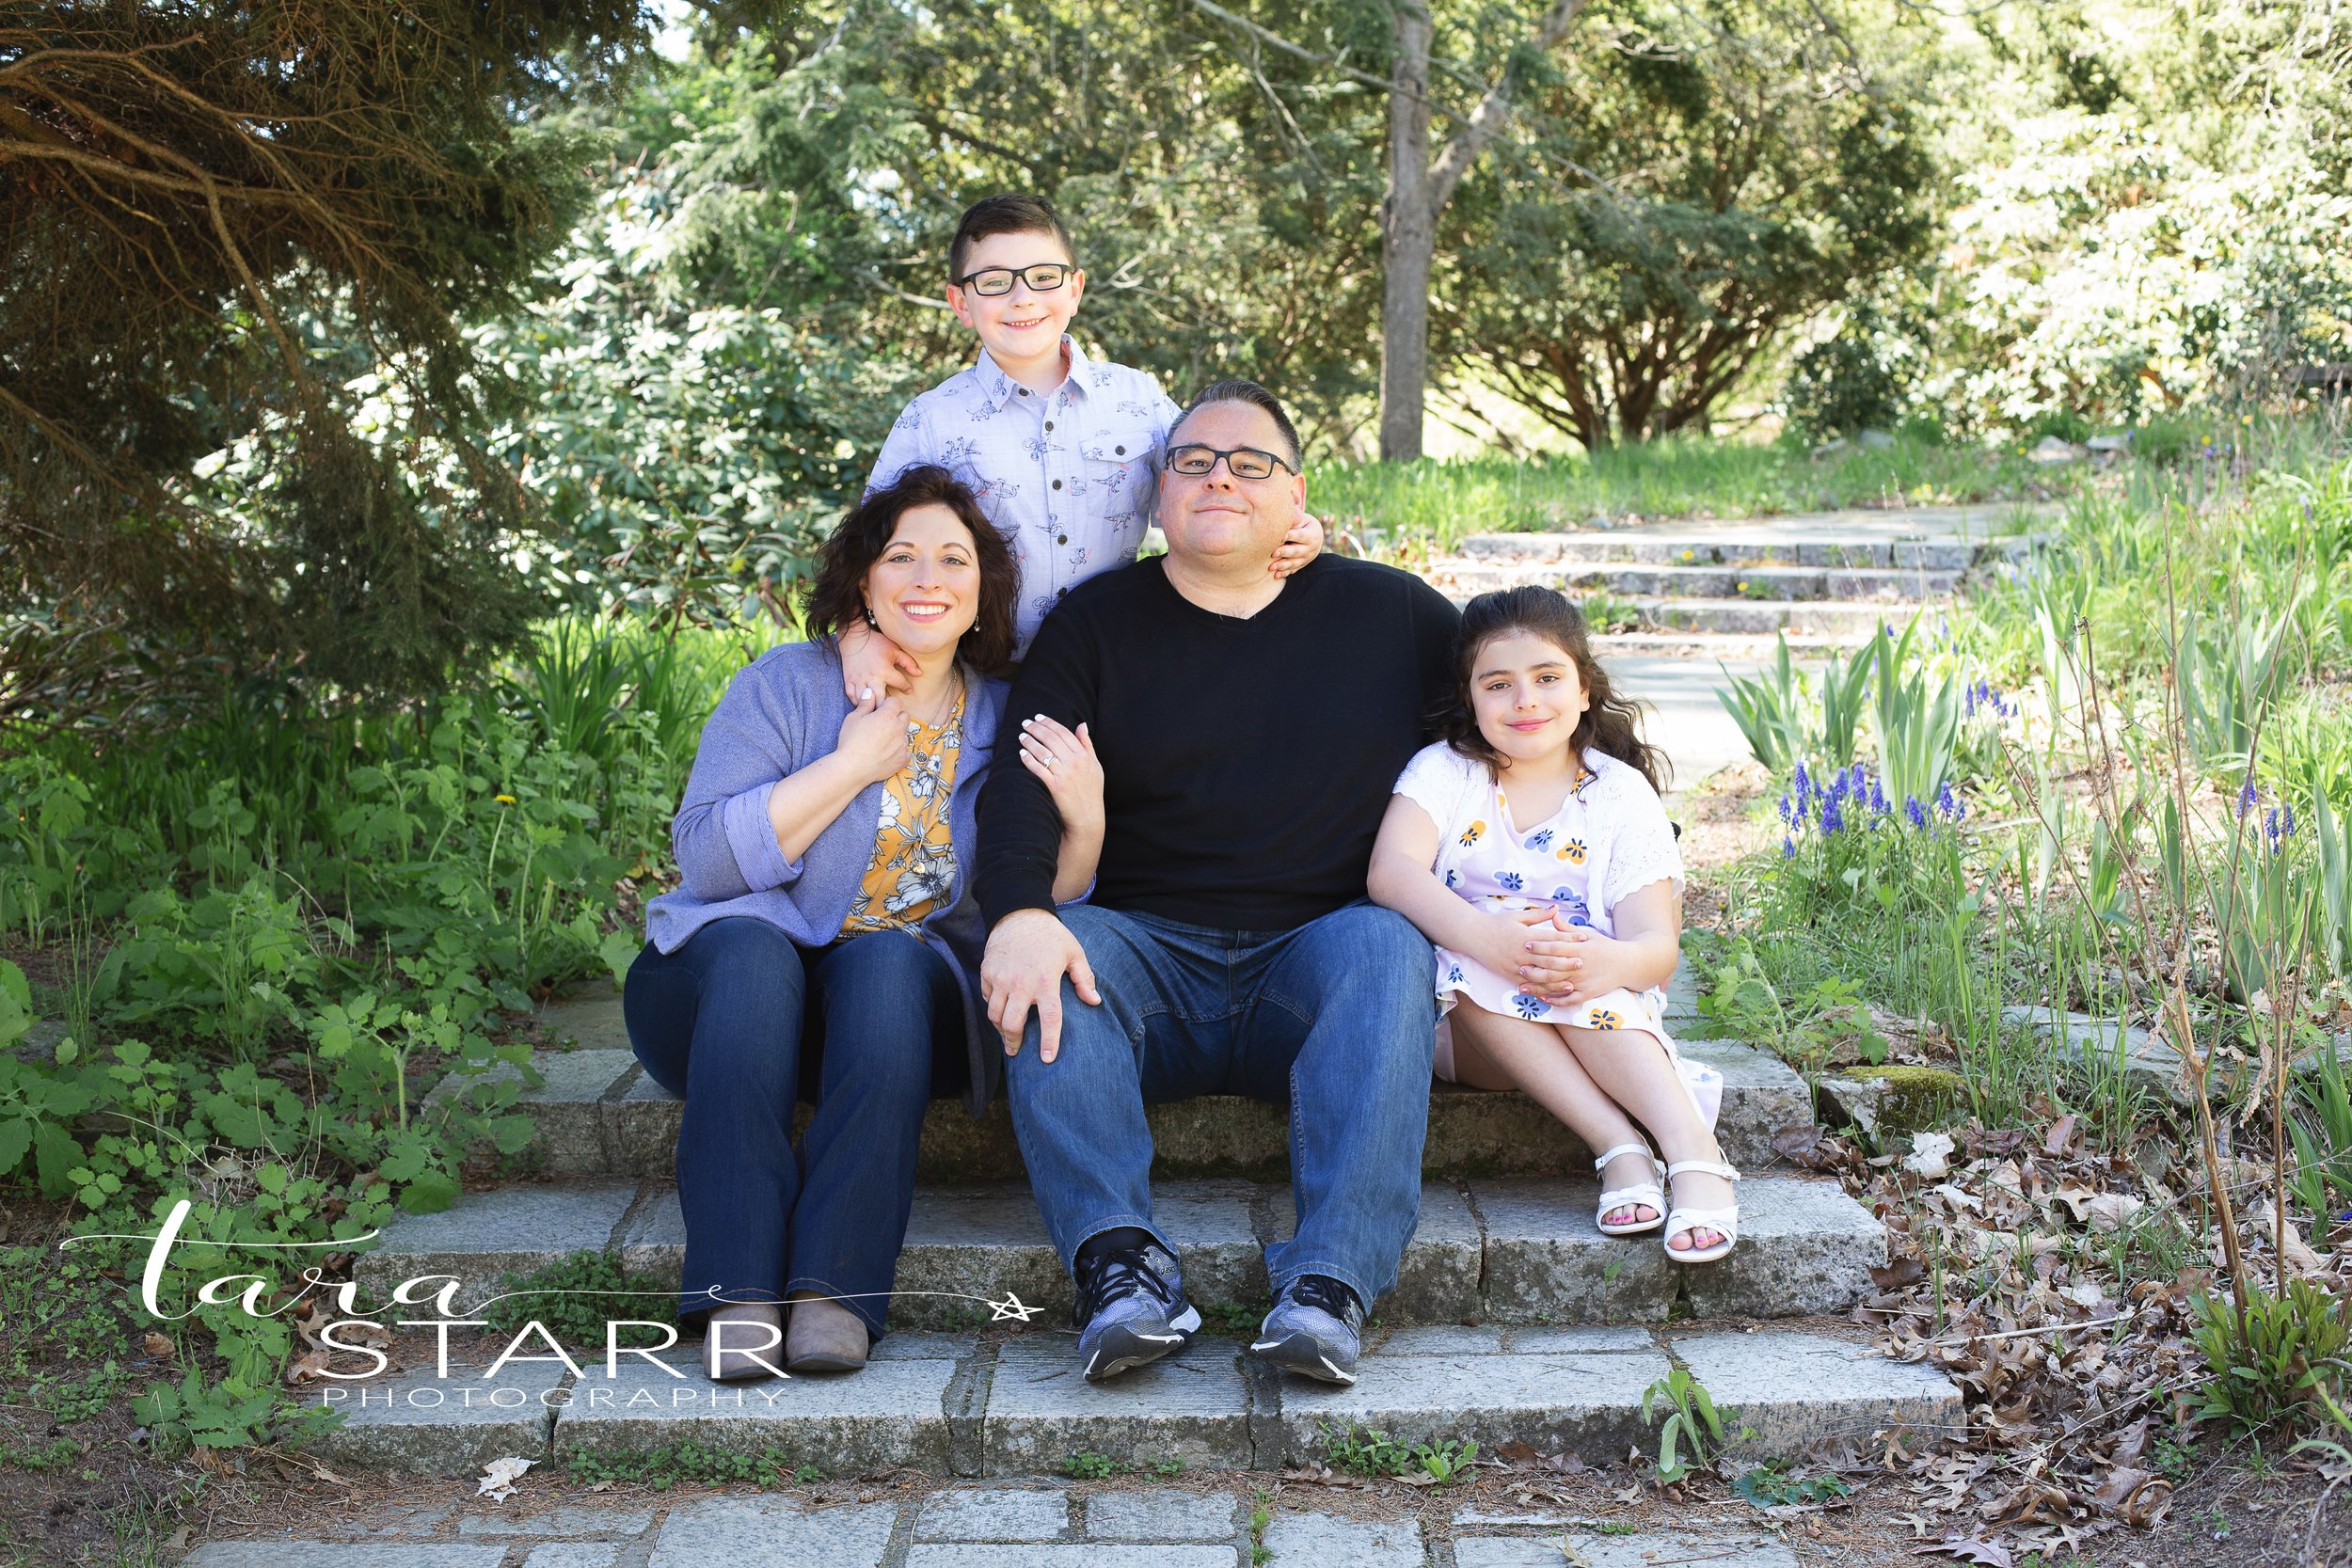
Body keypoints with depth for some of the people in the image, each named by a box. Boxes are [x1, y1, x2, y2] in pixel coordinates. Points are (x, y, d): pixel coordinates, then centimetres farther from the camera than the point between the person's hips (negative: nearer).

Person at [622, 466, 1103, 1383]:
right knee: (752, 951, -34)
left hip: (901, 1001, 2)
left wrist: (1084, 822, -14)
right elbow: (705, 859, -12)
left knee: (888, 960, -32)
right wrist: (851, 765, -15)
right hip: (733, 990, -1)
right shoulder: (787, 685, -1)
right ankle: (736, 1296, -41)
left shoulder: (1004, 722, 7)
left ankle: (835, 1288, -41)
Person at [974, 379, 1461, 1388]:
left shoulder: (1390, 613, 11)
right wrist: (1021, 914, -28)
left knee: (1386, 944, -32)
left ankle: (1332, 1278, -41)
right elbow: (1022, 779, -6)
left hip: (1319, 949, 0)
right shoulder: (1097, 622, 9)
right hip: (1148, 951, 1)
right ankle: (1121, 1262, -40)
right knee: (1045, 960, -30)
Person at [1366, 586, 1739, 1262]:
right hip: (1468, 1028, 0)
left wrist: (1612, 963, -39)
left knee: (1573, 969, -33)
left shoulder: (1622, 794, 1)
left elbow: (1658, 943, -12)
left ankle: (1693, 1147, -41)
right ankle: (1619, 1148, -38)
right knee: (1480, 973, -33)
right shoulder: (1445, 771, 2)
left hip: (1606, 1024, 0)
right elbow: (1391, 871, -19)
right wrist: (1490, 939, -38)